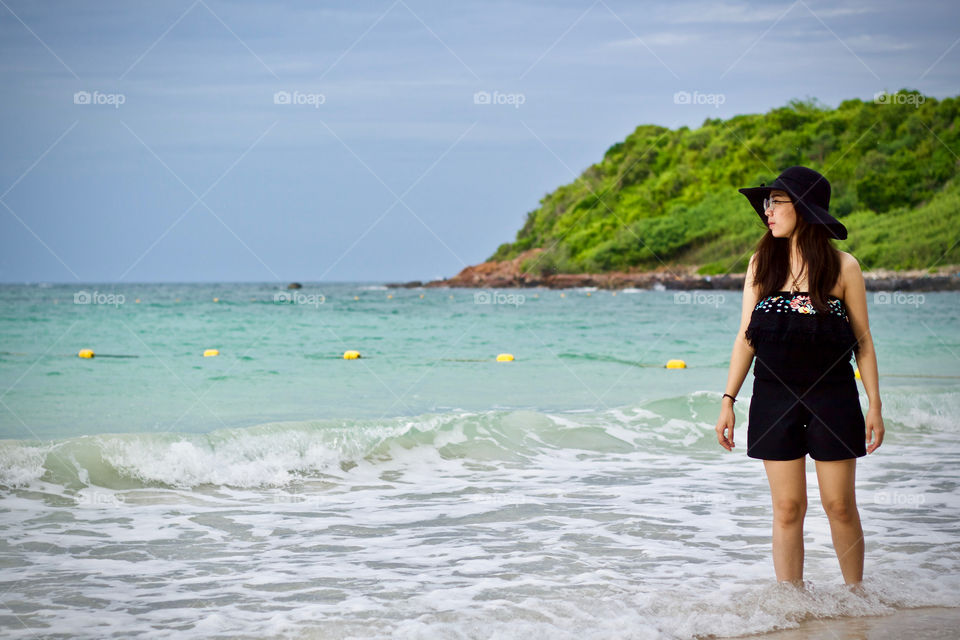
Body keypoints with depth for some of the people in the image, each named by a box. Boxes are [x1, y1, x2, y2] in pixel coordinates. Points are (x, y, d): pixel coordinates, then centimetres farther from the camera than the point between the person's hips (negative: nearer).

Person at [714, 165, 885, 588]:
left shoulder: (842, 267, -1)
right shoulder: (762, 263, 6)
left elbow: (862, 340, 3)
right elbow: (746, 338, 8)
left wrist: (874, 405, -1)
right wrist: (728, 400, 2)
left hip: (832, 396, -2)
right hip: (774, 396, 2)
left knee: (839, 504, 3)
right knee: (787, 507, 2)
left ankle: (855, 596, 20)